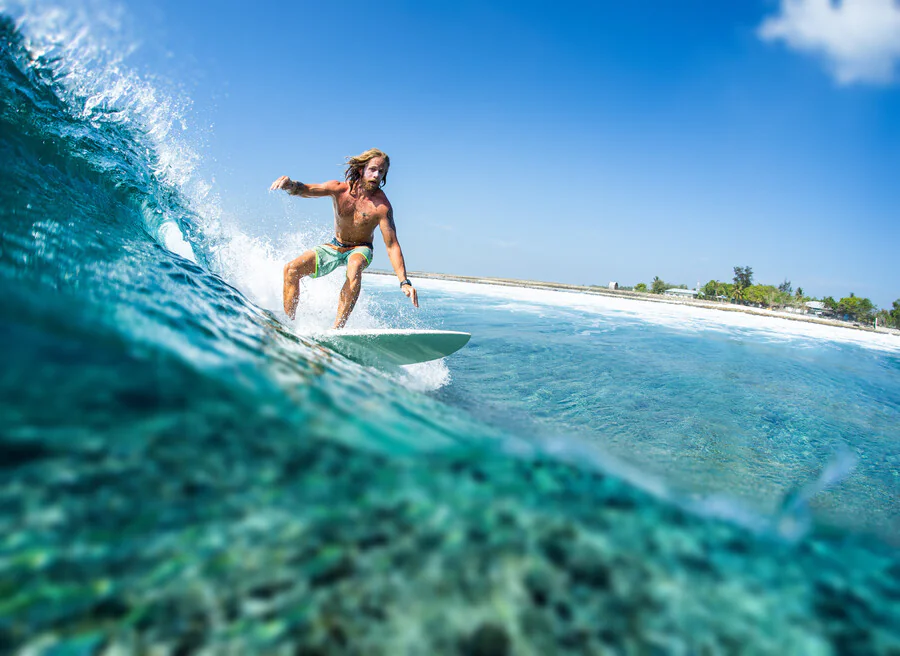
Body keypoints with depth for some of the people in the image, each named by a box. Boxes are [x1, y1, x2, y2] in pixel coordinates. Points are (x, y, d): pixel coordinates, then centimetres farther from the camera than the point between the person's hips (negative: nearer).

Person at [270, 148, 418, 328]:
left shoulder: (381, 206, -23)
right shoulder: (339, 189, -14)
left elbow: (392, 245, -26)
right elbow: (308, 190, -29)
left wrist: (404, 282, -36)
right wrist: (291, 185, -54)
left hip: (360, 249, -3)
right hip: (334, 247, 4)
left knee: (354, 267, -39)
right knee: (291, 269, -14)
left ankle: (337, 329, -38)